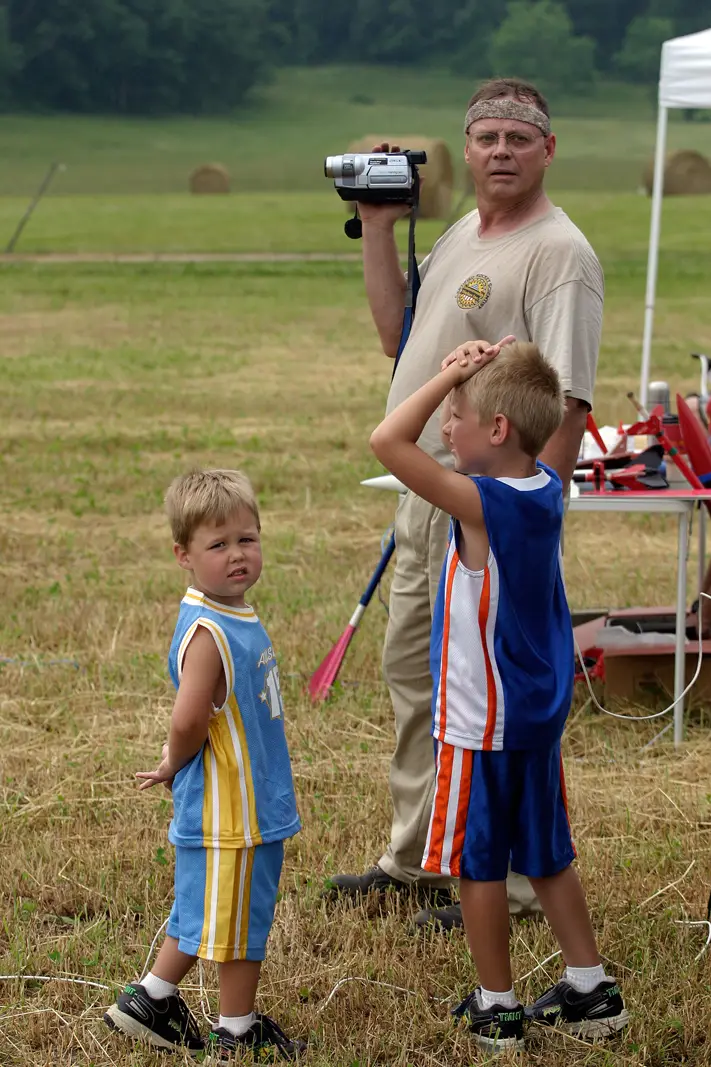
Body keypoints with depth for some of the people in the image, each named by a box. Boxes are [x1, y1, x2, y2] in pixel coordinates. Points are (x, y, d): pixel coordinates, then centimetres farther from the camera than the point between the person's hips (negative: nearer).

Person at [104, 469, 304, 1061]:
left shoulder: (238, 620, 7)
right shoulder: (207, 633, -24)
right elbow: (188, 722, -30)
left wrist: (178, 764, 5)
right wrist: (177, 765, -11)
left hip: (253, 804, 9)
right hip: (228, 808, -9)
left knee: (207, 913, 21)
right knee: (240, 918, 5)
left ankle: (150, 1000, 34)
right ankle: (237, 1033, 20)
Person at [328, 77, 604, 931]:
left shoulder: (557, 253, -15)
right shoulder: (458, 238, 15)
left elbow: (566, 398, -21)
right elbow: (397, 333, 22)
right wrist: (377, 231, 16)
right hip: (425, 497, 10)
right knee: (413, 677, 18)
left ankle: (507, 883, 7)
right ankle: (416, 859, 32)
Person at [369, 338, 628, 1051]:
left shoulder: (481, 505, -24)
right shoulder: (544, 489, -1)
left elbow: (388, 442, -31)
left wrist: (449, 377, -22)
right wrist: (468, 377, 0)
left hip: (481, 723, -8)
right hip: (540, 711, 8)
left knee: (478, 861, 6)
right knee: (547, 856, 19)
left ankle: (497, 1009, 16)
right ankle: (591, 992, 25)